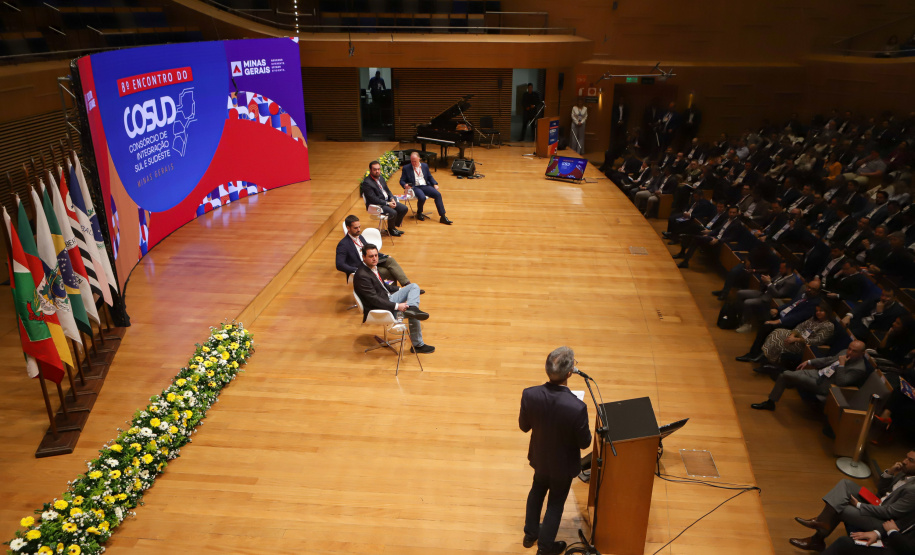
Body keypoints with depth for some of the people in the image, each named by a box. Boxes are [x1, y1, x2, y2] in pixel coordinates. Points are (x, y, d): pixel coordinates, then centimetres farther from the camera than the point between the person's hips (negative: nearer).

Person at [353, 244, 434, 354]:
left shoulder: (373, 267, 6)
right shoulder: (362, 276, -24)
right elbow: (374, 300, -26)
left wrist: (399, 289, 19)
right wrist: (397, 306, -27)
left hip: (388, 299, 10)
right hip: (379, 311, -10)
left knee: (414, 286, 1)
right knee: (413, 315, -17)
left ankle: (412, 308, -26)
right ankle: (417, 345, -1)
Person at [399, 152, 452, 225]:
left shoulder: (425, 166, 15)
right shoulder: (406, 168, 5)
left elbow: (430, 177, 21)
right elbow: (402, 180, 4)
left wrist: (435, 184, 3)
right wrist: (405, 185, -19)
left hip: (425, 186, 4)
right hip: (415, 187, -4)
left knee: (438, 194, -21)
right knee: (422, 197, -34)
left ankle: (442, 217, -20)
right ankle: (419, 213, -3)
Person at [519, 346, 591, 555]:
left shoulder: (530, 395, -28)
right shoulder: (577, 407, -38)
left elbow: (524, 426, -10)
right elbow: (584, 442, -20)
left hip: (539, 458, 4)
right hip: (563, 465, -3)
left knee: (537, 491, 31)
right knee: (556, 503, 22)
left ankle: (530, 534, 53)